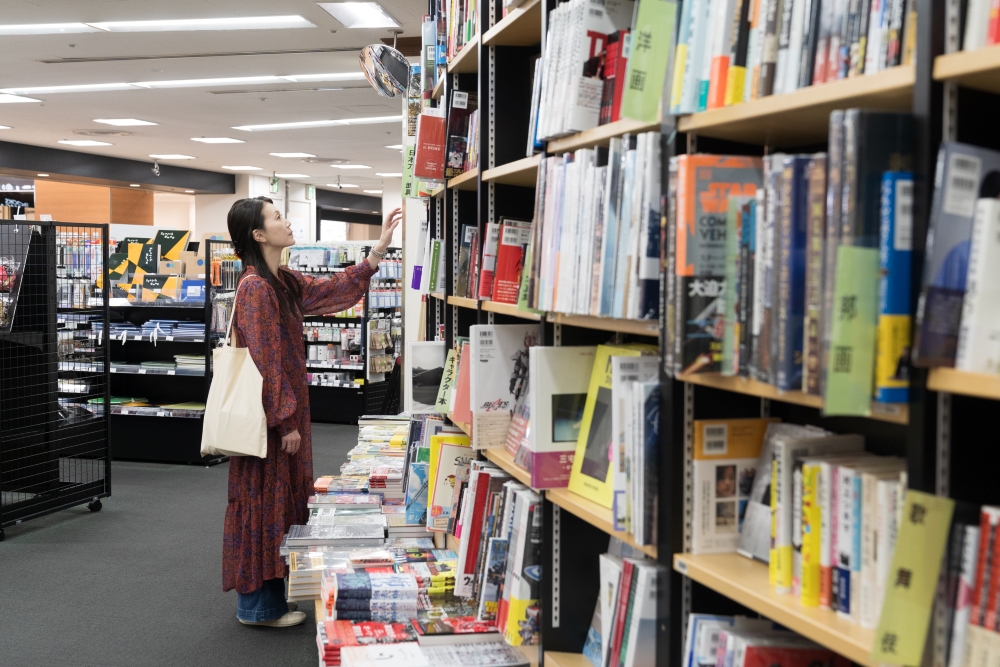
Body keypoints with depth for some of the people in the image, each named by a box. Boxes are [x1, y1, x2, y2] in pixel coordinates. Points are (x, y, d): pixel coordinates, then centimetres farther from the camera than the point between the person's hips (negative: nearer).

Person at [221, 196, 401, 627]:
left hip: (284, 411, 10)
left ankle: (267, 597, 26)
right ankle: (257, 606, 10)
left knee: (279, 504, 15)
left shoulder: (284, 283, 11)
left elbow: (337, 291, 16)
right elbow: (264, 361, -20)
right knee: (263, 504, -1)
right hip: (269, 417, -10)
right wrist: (285, 422, -19)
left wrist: (379, 248, 12)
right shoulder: (256, 287, -17)